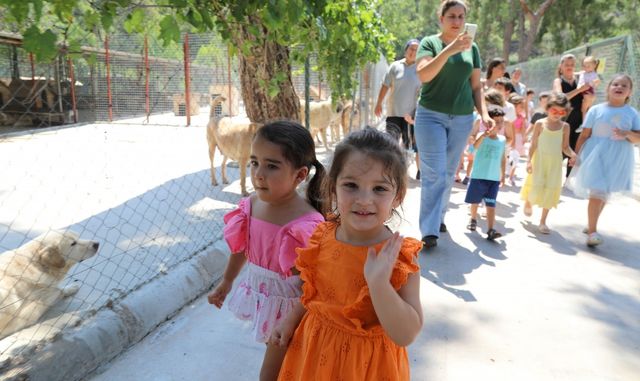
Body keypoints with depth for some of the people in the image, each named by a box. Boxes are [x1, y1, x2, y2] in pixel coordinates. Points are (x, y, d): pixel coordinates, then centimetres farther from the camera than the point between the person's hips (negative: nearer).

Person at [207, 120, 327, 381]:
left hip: (288, 303, -6)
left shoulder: (307, 223, -29)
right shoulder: (252, 204, -9)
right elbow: (241, 247, 9)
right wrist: (226, 282, 21)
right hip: (260, 294, 6)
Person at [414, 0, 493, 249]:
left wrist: (483, 113, -1)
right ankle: (429, 230, -8)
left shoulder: (472, 47, 10)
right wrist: (449, 50, -27)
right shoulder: (429, 42, -1)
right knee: (433, 173, -10)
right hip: (431, 116, -4)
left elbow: (476, 86, 12)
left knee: (449, 173, 11)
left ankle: (438, 217, 28)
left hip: (462, 119, 4)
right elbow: (423, 75, -18)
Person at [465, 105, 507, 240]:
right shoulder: (481, 137, -8)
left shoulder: (502, 140, 6)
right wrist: (484, 135, -46)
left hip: (494, 178, 2)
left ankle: (490, 230, -9)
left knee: (491, 204, -4)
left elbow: (502, 158, 15)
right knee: (475, 201, 13)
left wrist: (503, 174, 16)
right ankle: (473, 220, 39)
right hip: (478, 176, -2)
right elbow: (474, 147, -31)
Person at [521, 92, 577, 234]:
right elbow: (533, 144, -2)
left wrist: (572, 154, -16)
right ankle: (528, 203, 37)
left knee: (550, 190, 3)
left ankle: (543, 222, 13)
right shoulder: (540, 123, -4)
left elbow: (565, 147, 4)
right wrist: (529, 161, -7)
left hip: (555, 162, 2)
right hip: (539, 160, -2)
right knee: (536, 187, 0)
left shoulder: (565, 127, 1)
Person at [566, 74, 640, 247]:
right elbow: (584, 135, -1)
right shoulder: (596, 110, -3)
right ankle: (592, 231, -3)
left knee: (605, 194, 14)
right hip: (596, 156, -3)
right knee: (597, 193, -11)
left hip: (617, 161, 3)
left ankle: (592, 226, 31)